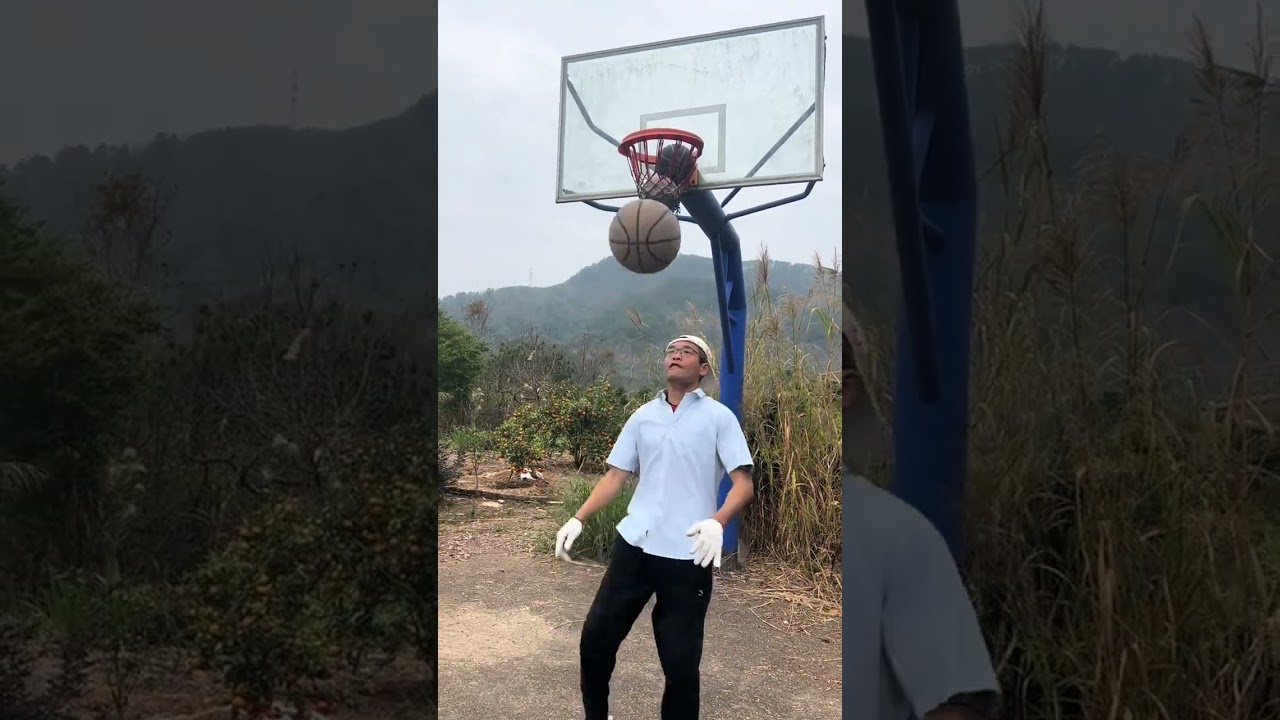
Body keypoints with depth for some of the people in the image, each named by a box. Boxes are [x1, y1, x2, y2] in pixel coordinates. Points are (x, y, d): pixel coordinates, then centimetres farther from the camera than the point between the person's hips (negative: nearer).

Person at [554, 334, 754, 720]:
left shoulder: (718, 417, -1)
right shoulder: (642, 416, 11)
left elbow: (744, 483, -6)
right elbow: (615, 476, 14)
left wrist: (716, 522, -25)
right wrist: (578, 519, 2)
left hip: (687, 555, -4)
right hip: (634, 545, 4)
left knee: (681, 661, 2)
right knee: (596, 636, 8)